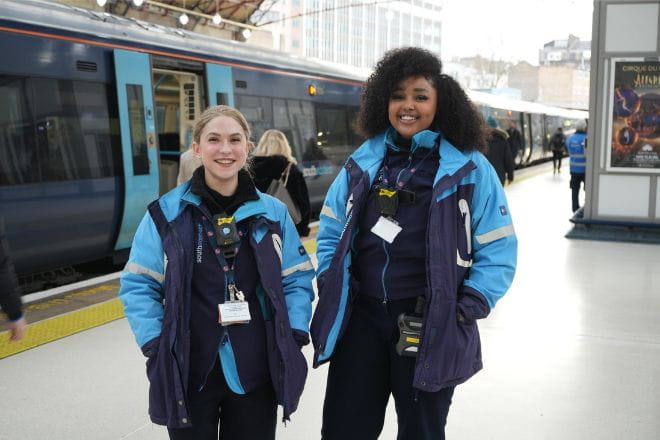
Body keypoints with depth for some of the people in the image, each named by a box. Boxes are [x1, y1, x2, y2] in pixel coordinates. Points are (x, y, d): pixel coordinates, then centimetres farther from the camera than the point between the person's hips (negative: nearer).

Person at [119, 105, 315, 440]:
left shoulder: (272, 212, 2)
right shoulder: (167, 212, -5)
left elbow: (297, 280, 6)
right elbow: (138, 286, -2)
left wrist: (294, 336, -5)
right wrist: (156, 345, -11)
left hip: (256, 372, 2)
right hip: (188, 373, -2)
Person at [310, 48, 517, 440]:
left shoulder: (470, 168, -5)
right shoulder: (363, 162, 6)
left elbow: (498, 253, -5)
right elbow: (331, 231, 13)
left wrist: (463, 312, -14)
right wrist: (330, 287, 2)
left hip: (430, 328, -3)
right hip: (360, 318, 3)